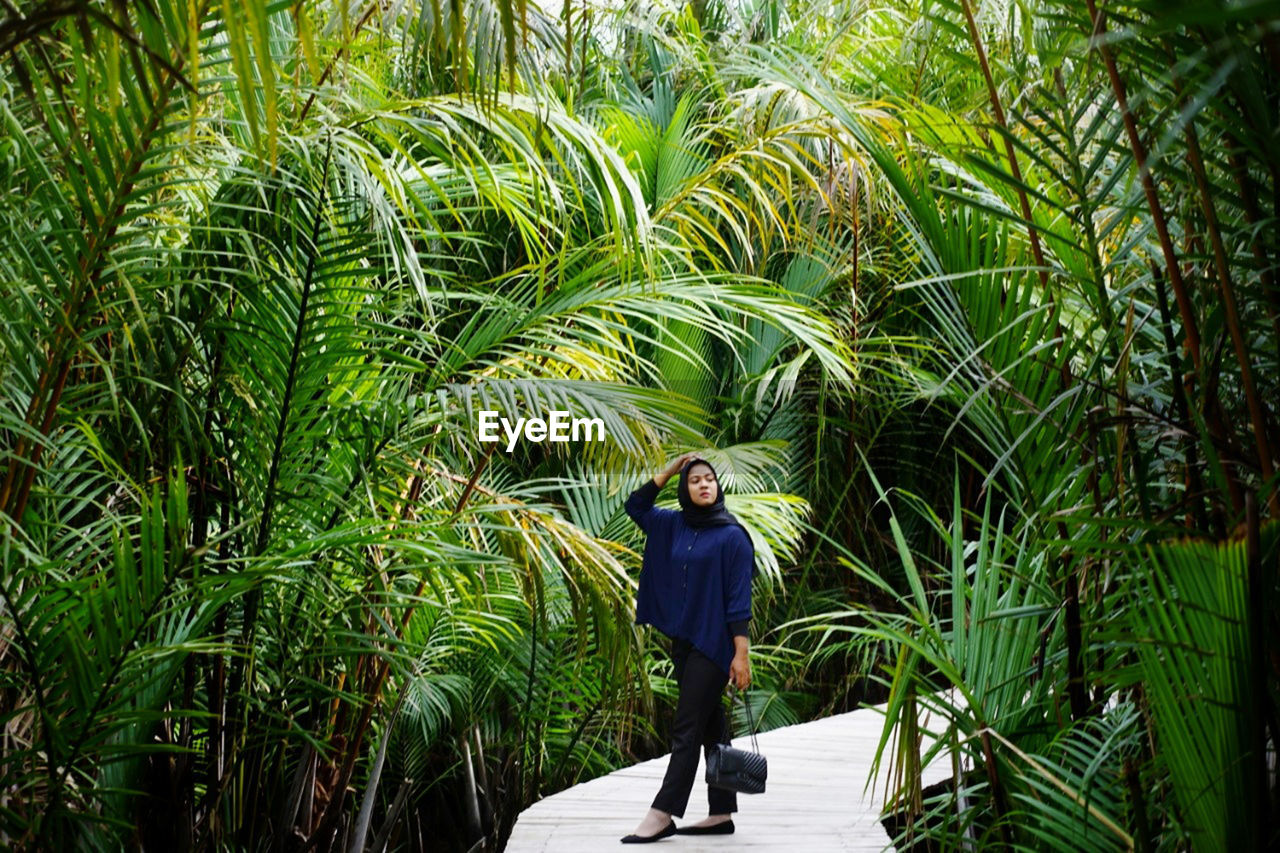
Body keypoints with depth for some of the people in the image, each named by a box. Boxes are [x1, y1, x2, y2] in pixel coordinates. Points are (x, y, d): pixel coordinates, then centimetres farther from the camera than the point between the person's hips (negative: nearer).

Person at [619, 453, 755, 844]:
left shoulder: (732, 535, -10)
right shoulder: (675, 525, 8)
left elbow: (739, 598, -13)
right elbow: (636, 505, 17)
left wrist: (741, 654, -17)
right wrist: (670, 469, 7)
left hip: (714, 643, -7)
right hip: (683, 641, 7)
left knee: (687, 728, -6)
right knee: (711, 727, 10)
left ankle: (662, 815, -6)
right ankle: (721, 814, 14)